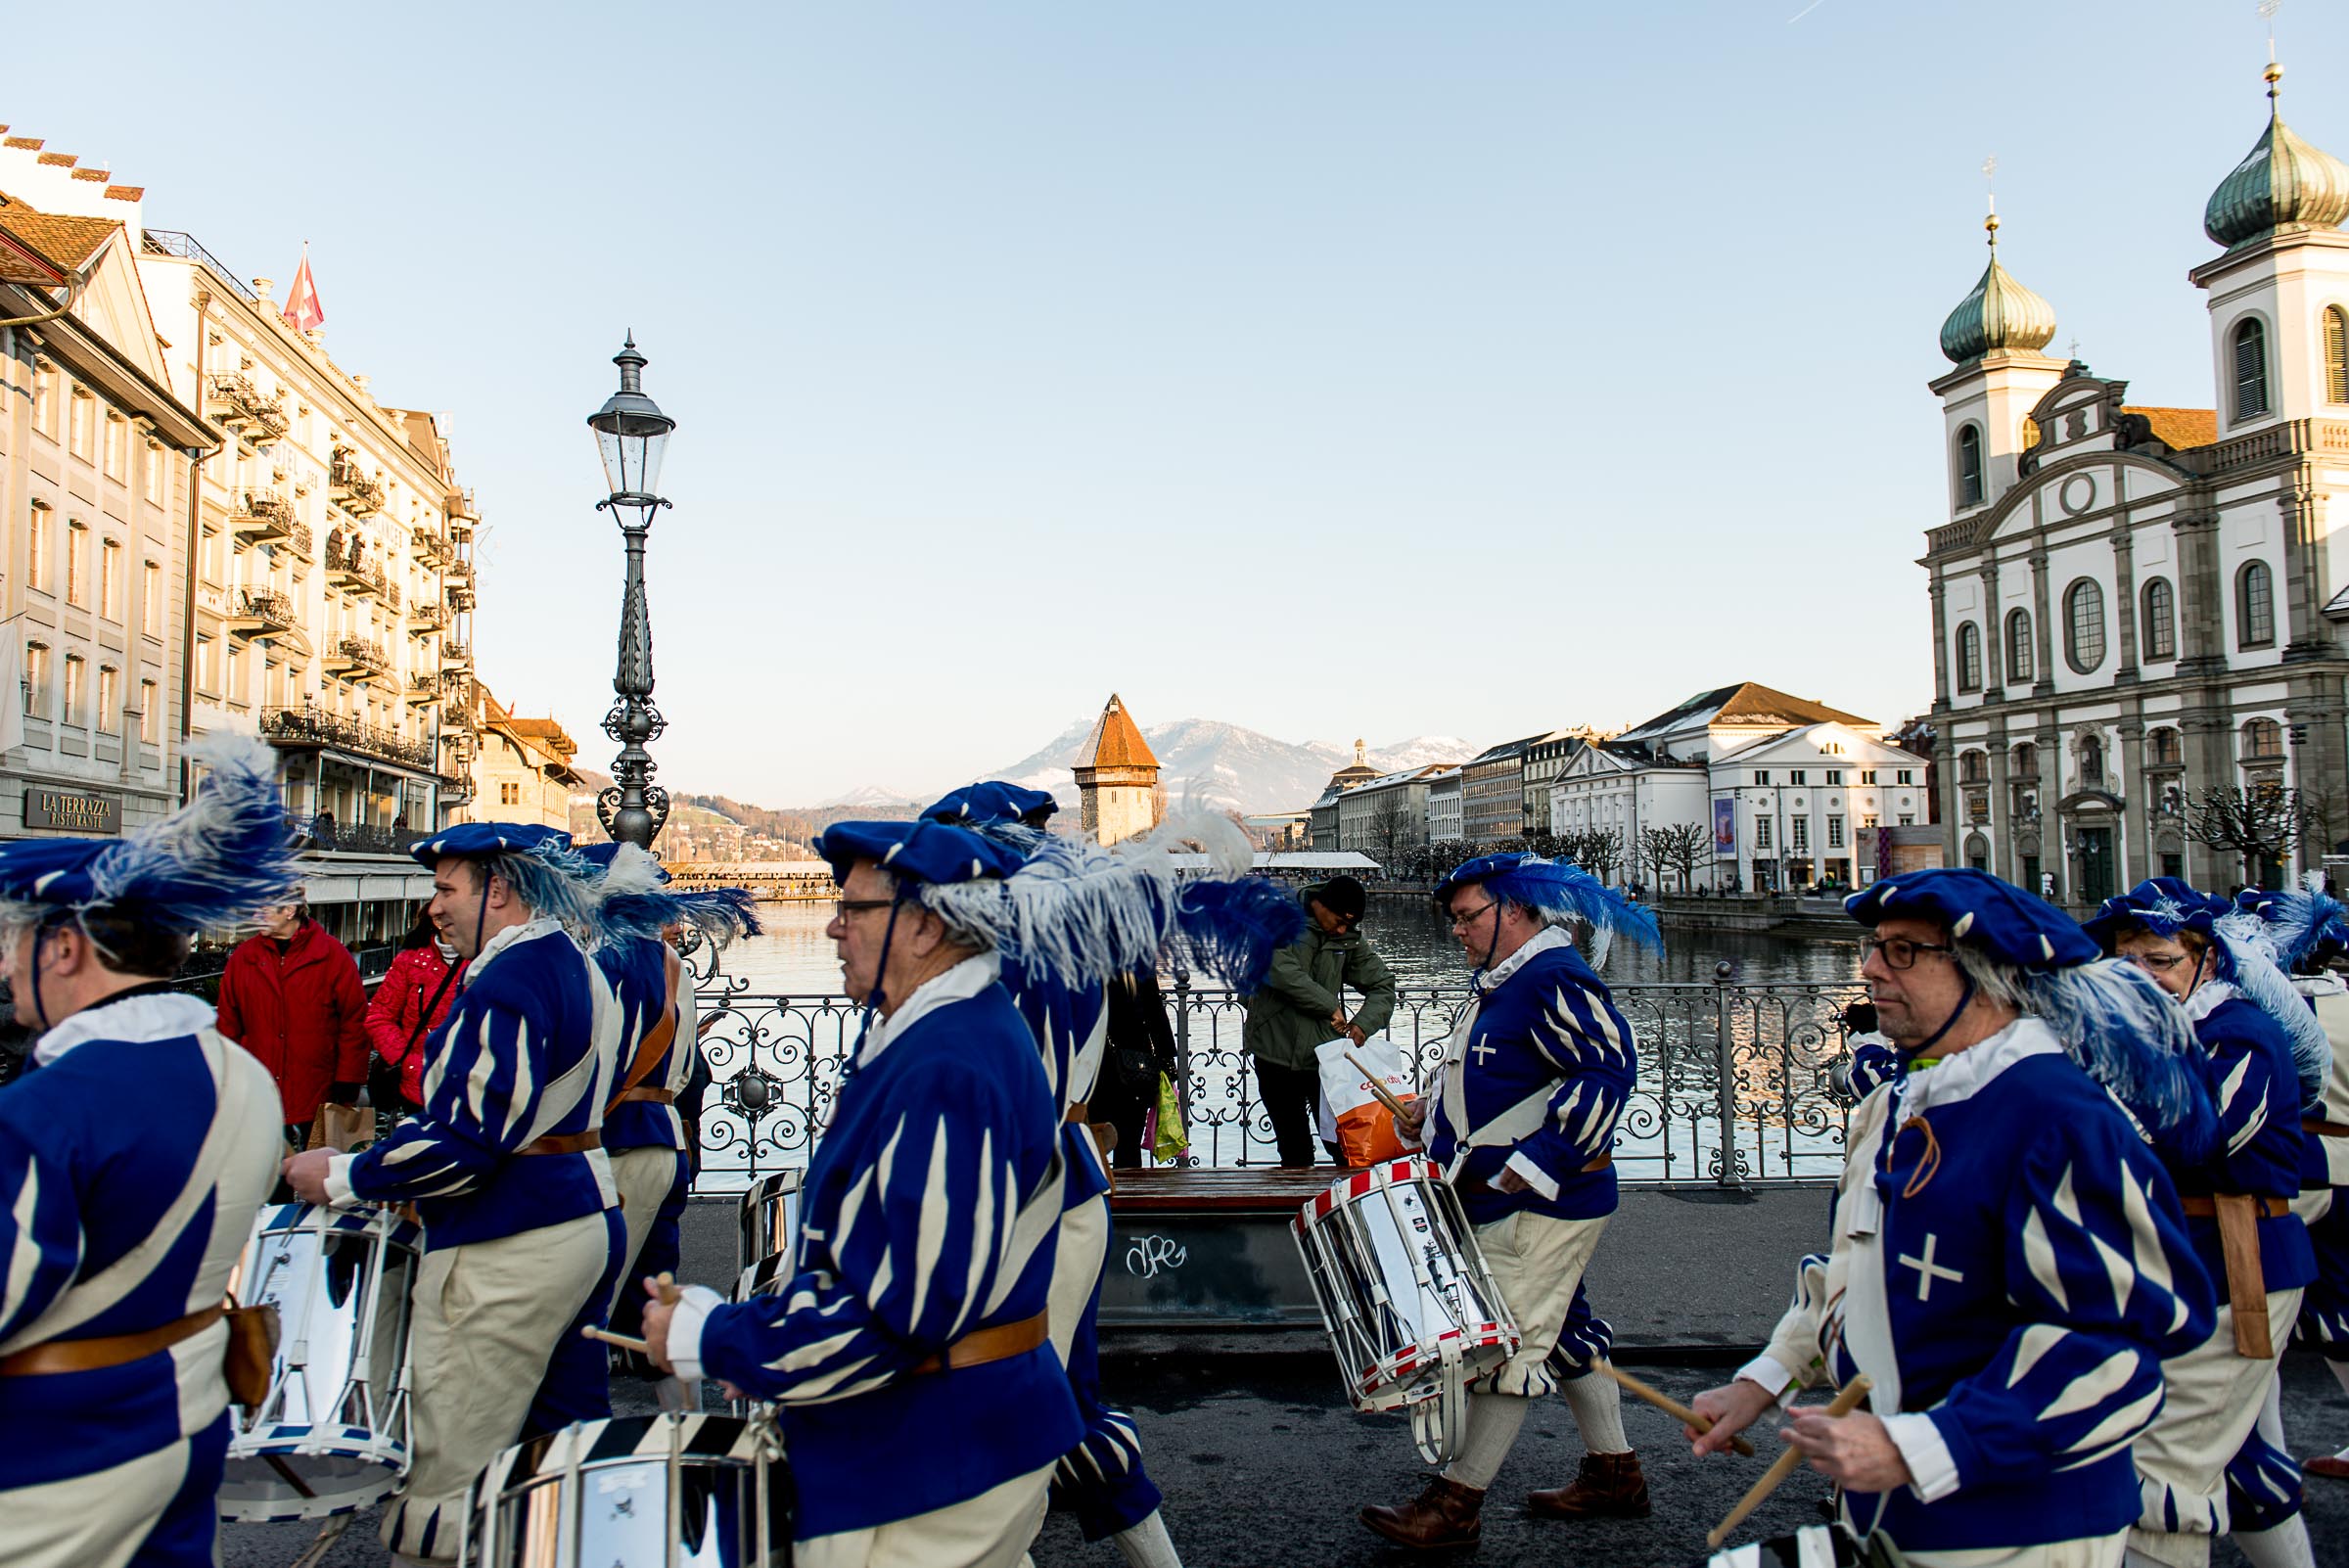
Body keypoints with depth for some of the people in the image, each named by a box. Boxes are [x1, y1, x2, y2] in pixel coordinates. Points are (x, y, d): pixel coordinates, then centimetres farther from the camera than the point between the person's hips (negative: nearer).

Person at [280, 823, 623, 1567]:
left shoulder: (508, 980, -17)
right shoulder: (576, 964, 12)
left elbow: (469, 1138, -22)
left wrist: (343, 1178, -10)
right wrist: (421, 1178, 18)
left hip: (507, 1248, -10)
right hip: (585, 1220, 10)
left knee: (443, 1481, 0)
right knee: (566, 1432, 17)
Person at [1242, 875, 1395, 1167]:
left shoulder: (1350, 938, 4)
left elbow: (1382, 987, 9)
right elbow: (1282, 971, -23)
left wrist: (1363, 1023, -10)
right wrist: (1330, 1006, -17)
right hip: (1277, 1055, -2)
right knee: (1295, 1150, 9)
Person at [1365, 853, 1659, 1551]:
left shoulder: (1554, 980, -18)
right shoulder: (1498, 983, 14)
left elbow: (1611, 1067, -26)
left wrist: (1536, 1159, -28)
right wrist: (1435, 1111, 11)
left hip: (1543, 1205, -11)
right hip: (1508, 1201, 11)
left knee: (1509, 1342, -5)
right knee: (1565, 1331, 17)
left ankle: (1457, 1502, 1)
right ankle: (1614, 1473, 30)